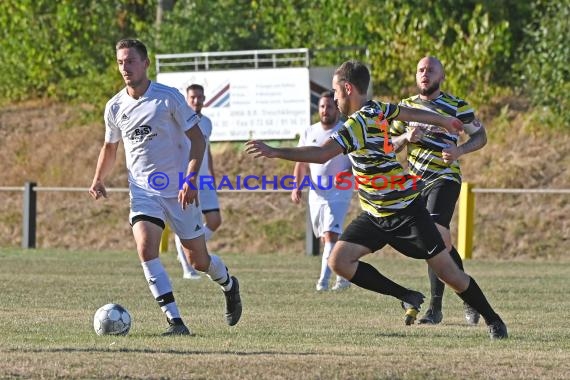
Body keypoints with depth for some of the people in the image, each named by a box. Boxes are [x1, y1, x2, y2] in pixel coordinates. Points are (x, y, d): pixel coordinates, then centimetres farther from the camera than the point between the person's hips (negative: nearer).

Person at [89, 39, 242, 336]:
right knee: (145, 247, -23)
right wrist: (98, 180, 4)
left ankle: (229, 285, 41)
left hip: (179, 191, -3)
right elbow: (110, 147, 19)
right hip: (143, 191, 3)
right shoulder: (115, 107, 2)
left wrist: (190, 179, -20)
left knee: (198, 260, 4)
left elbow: (197, 139, -8)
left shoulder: (169, 98, -11)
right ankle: (175, 321, -21)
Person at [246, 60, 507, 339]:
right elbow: (413, 114, 21)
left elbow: (321, 154, -35)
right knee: (339, 261, -8)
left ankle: (492, 320, 17)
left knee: (449, 274, -2)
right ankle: (407, 297, 5)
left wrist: (274, 152, -37)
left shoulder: (358, 123, -23)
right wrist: (444, 121, 40)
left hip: (406, 211, -9)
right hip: (375, 216, 9)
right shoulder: (378, 110, 3)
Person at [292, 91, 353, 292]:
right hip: (316, 194, 5)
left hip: (339, 194, -5)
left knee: (330, 235, -18)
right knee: (325, 239, 12)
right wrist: (297, 187, -1)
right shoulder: (309, 133, 7)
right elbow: (301, 163, 12)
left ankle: (323, 280, -21)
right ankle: (343, 275, 27)